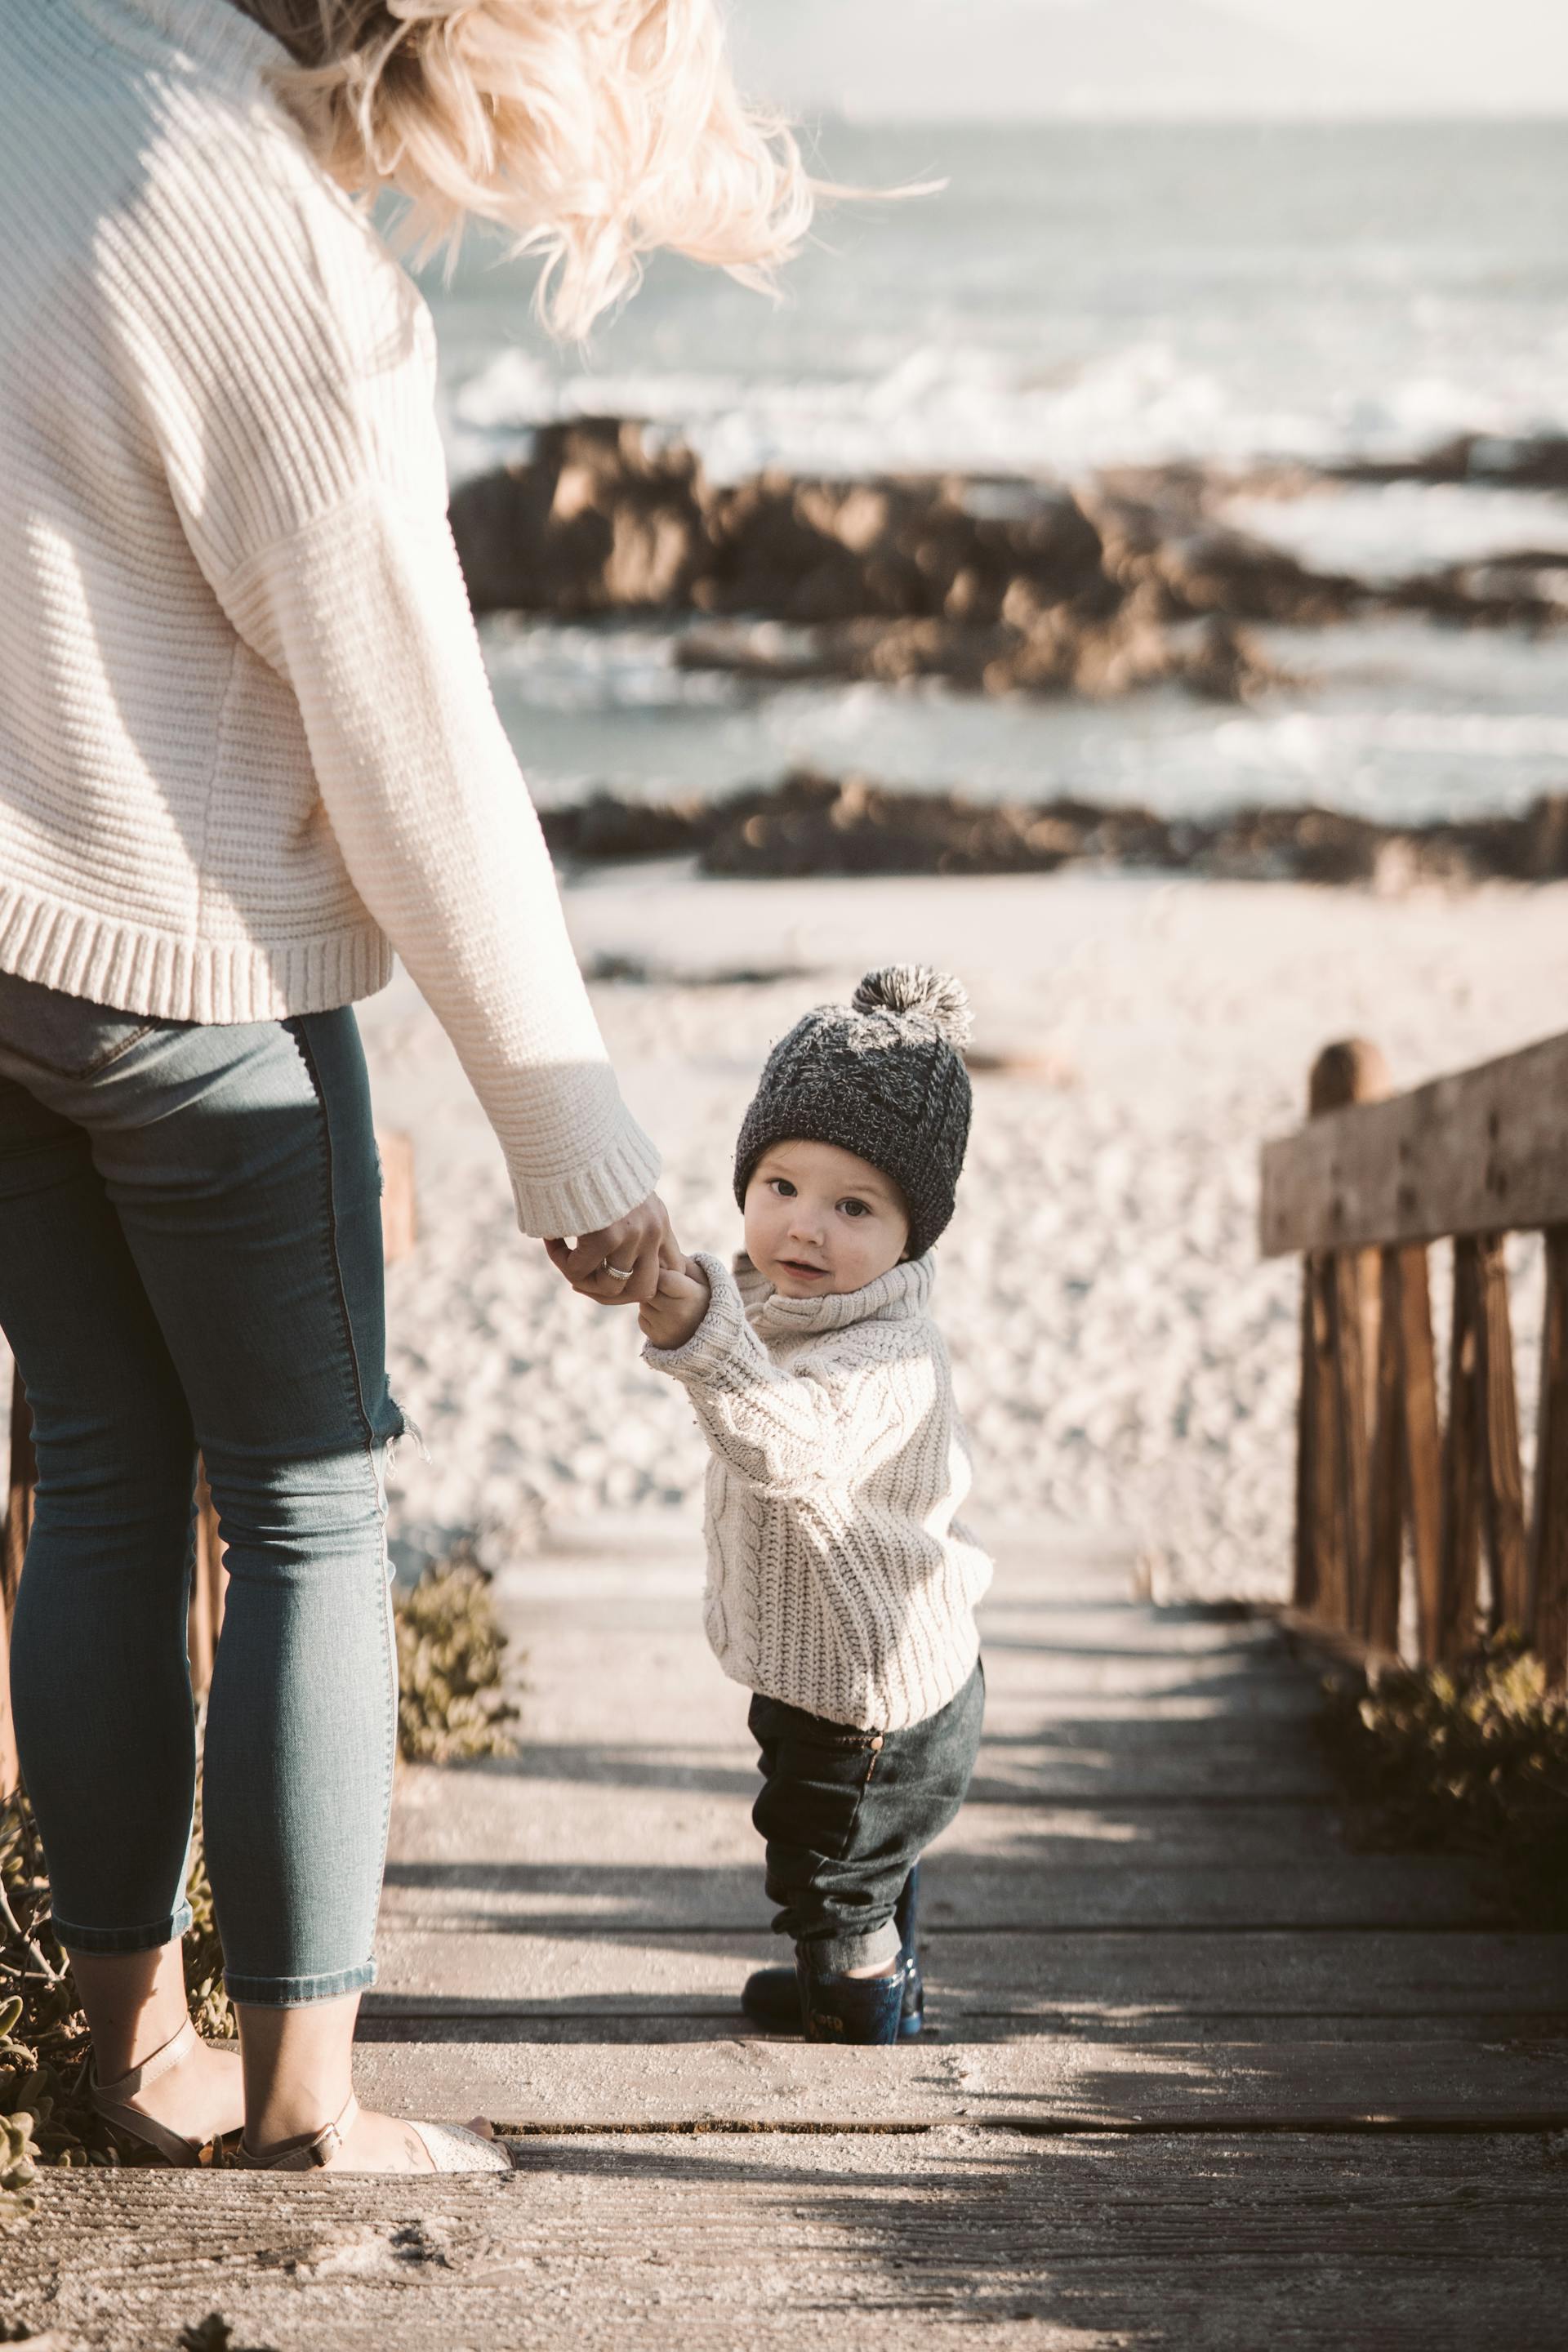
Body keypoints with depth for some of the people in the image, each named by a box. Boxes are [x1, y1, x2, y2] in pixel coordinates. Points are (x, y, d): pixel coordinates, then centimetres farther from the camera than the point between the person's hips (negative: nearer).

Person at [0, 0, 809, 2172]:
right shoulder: (300, 287, -23)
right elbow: (420, 770, -16)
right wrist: (577, 1140, -7)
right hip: (190, 960, -7)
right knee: (311, 1503, 6)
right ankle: (304, 2091, 9)